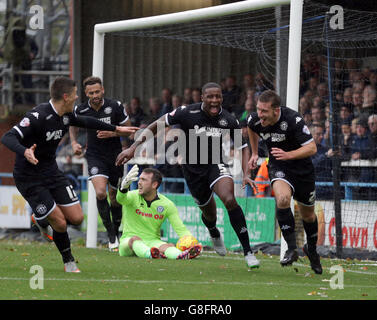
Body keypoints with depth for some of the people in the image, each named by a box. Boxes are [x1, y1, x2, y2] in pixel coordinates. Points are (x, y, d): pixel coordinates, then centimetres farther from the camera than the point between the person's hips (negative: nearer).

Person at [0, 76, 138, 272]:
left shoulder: (66, 116, 0)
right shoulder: (38, 117, -26)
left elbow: (85, 122, 22)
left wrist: (116, 129, 28)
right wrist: (25, 152, -53)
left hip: (51, 172, 8)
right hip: (29, 178, -7)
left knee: (76, 218, -1)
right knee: (60, 223, -11)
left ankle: (41, 220, 29)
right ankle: (69, 263, 15)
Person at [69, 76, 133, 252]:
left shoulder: (115, 106, -12)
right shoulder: (80, 110, -7)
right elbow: (73, 126, 14)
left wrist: (111, 133, -19)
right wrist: (74, 143, -2)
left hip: (115, 156, 0)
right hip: (95, 156, 0)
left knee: (114, 197, 9)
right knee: (100, 193, -21)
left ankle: (116, 232, 32)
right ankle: (111, 235, -10)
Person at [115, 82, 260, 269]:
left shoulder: (229, 120, -11)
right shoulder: (187, 113, -17)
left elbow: (243, 148, 1)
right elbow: (157, 126, -8)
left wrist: (246, 174, -14)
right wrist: (133, 148, -11)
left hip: (216, 164, 0)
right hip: (192, 168, 0)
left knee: (229, 200, -27)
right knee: (209, 213, 9)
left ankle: (248, 252, -22)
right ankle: (214, 233, 51)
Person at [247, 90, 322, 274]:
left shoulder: (293, 120, -29)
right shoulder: (255, 120, -15)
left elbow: (312, 148, -25)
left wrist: (288, 155, -36)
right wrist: (254, 153, 15)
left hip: (302, 168, -1)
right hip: (278, 168, 1)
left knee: (308, 215, 13)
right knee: (282, 198, -31)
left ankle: (312, 250, 43)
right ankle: (291, 249, -24)